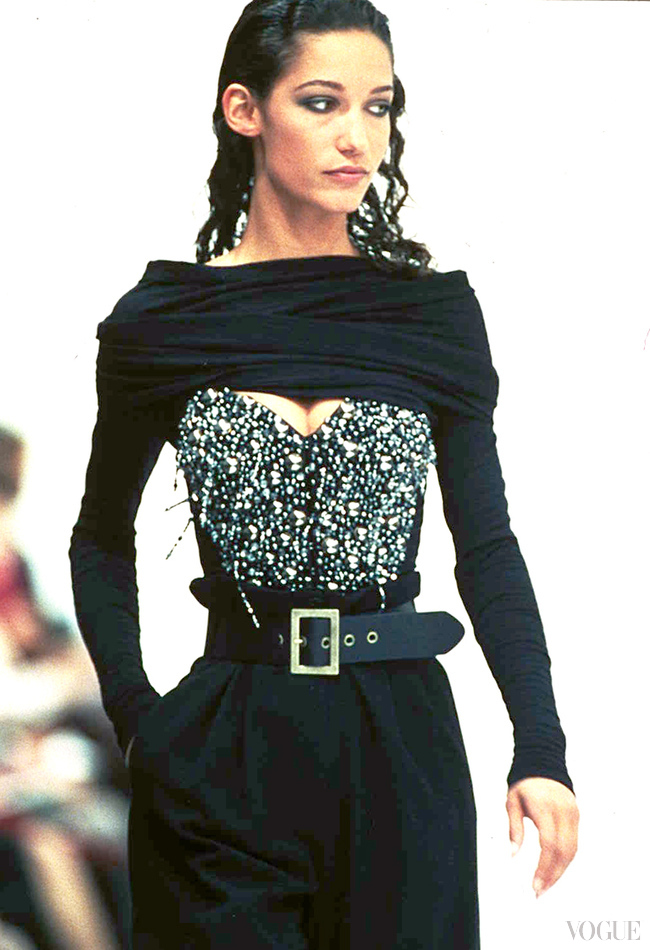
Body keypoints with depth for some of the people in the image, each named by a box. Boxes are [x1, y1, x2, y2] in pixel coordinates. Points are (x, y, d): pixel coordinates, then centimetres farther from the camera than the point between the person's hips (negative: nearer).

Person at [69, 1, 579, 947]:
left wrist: (541, 750, -4)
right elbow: (103, 540, 11)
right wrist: (135, 712, -2)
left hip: (399, 735, 1)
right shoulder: (162, 323, 1)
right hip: (221, 752, -1)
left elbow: (487, 545, 4)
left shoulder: (434, 311, 3)